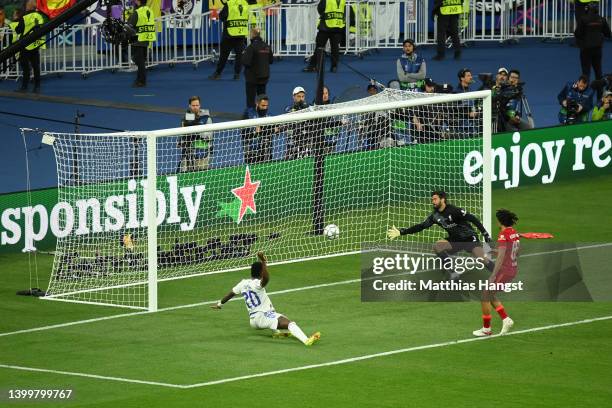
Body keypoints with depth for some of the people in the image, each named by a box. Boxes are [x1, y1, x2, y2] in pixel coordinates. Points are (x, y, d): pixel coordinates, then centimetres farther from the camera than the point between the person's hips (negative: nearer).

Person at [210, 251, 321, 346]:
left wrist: (220, 304, 40)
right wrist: (263, 262, -44)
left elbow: (231, 294, 24)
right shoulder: (257, 284, -14)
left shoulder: (243, 283, 10)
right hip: (262, 318, -9)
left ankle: (277, 332, 23)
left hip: (253, 321, 9)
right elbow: (266, 279, -37)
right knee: (290, 323, -29)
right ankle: (307, 340, -53)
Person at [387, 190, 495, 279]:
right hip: (455, 240, 6)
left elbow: (472, 219, -18)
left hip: (469, 238, -6)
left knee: (482, 259, -24)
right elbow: (421, 226, 6)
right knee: (437, 246, -18)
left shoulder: (453, 210, -19)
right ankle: (453, 272, -16)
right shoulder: (435, 216, 1)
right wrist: (401, 232, 1)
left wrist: (485, 234, -19)